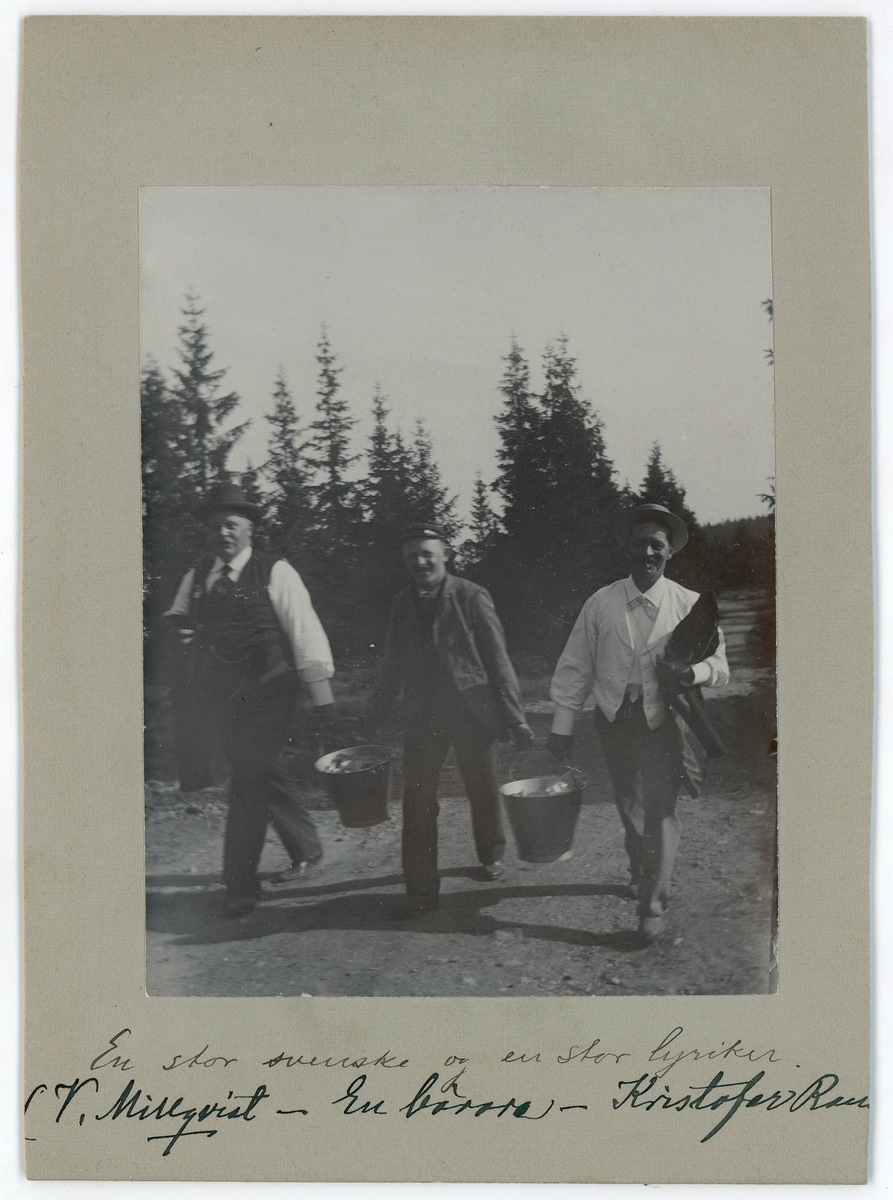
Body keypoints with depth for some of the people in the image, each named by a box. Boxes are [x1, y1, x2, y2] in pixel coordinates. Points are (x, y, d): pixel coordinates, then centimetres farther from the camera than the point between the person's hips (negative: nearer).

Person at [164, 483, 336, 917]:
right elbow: (178, 619, 24)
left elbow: (305, 631, -6)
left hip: (267, 693, -5)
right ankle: (306, 850, 32)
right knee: (262, 775, 13)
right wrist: (176, 625, -1)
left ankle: (241, 886, -1)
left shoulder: (275, 572, -4)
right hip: (222, 696, 6)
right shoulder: (196, 576, 11)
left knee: (249, 780, -9)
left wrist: (322, 696, -9)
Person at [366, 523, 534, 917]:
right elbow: (393, 666, 12)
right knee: (417, 800, 0)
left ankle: (492, 856, 38)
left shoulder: (471, 597, -6)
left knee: (483, 792, 11)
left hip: (472, 710, -3)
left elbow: (497, 659, -6)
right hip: (423, 714, 3)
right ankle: (421, 888, 9)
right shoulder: (402, 603, 6)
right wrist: (371, 716, 11)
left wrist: (515, 717, -9)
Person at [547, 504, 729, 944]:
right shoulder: (601, 603, -2)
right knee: (628, 805, 17)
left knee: (660, 808, -8)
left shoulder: (689, 605, -5)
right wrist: (562, 725, 0)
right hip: (615, 720, 3)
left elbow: (719, 667, -1)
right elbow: (575, 667, 2)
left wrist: (690, 672, -23)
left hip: (663, 722, -2)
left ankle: (654, 906, 2)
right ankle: (641, 873, 42)